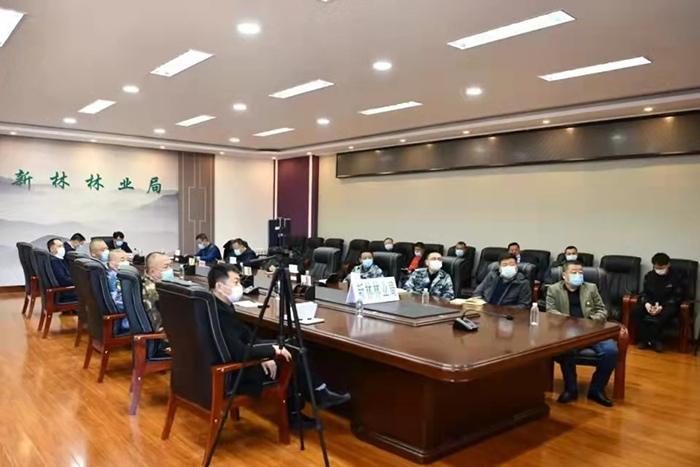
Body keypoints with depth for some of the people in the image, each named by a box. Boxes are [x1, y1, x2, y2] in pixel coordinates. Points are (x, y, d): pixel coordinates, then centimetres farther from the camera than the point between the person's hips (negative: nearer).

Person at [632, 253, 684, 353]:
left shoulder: (676, 276, -6)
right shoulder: (649, 275, 5)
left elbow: (677, 296, -9)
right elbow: (645, 293, 10)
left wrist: (662, 306, -23)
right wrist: (647, 303, -15)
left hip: (668, 305, -4)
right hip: (651, 303, 4)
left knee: (665, 314, -39)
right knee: (635, 311, -24)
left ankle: (652, 339, -21)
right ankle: (646, 338, -15)